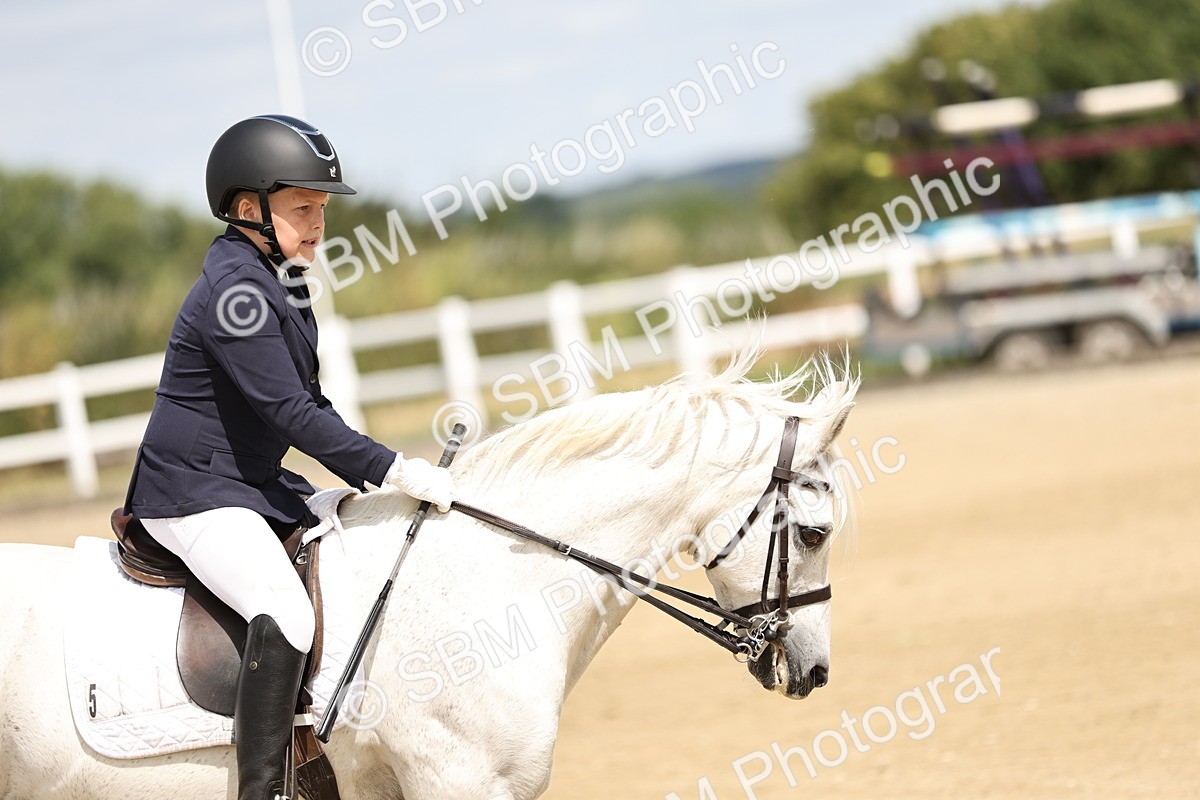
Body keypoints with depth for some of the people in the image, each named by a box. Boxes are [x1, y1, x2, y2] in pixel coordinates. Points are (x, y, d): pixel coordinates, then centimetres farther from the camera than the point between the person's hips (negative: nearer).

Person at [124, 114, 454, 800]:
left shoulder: (278, 284, 12)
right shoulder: (235, 291, -20)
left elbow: (307, 402, 20)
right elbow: (289, 411, -24)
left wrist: (371, 478, 9)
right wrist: (394, 470, -23)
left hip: (257, 485, 11)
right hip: (195, 495, -11)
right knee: (286, 615, -30)